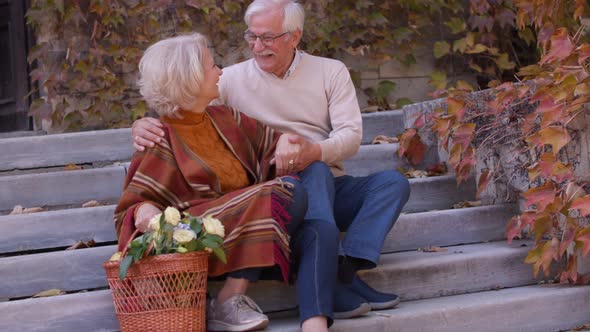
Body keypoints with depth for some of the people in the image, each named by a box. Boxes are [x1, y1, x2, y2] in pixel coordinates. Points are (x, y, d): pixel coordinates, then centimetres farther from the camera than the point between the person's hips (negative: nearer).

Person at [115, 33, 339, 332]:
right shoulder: (161, 144, -2)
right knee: (290, 190, -25)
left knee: (322, 232, -22)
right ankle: (229, 302, -26)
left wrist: (285, 140, 3)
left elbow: (269, 139, 28)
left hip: (257, 235, 6)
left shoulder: (224, 119, 16)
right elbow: (131, 210, -1)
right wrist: (143, 212, -26)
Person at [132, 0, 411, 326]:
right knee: (316, 173, -34)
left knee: (393, 181, -22)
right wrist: (143, 125, -29)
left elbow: (351, 134, -5)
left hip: (333, 189, 3)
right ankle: (338, 283, -45)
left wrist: (313, 151, -28)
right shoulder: (233, 79, 2)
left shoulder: (331, 71, 6)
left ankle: (345, 267, -39)